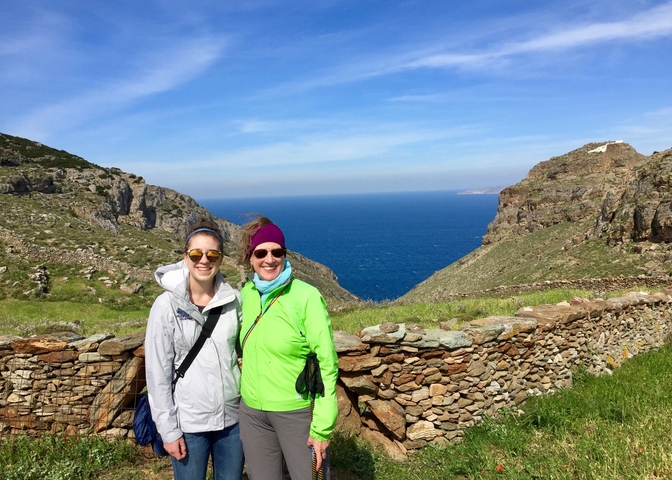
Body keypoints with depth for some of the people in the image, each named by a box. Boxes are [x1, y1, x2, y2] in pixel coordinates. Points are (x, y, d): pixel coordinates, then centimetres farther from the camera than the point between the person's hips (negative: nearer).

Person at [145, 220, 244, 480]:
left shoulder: (234, 300, -5)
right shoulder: (167, 305, -11)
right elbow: (157, 372, -8)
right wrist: (168, 429, -7)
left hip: (233, 416, 3)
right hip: (188, 421, -2)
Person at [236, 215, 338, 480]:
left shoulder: (306, 297, -17)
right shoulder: (246, 294, 0)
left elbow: (327, 363, -15)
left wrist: (322, 426, -16)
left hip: (297, 411, -5)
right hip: (252, 411, 5)